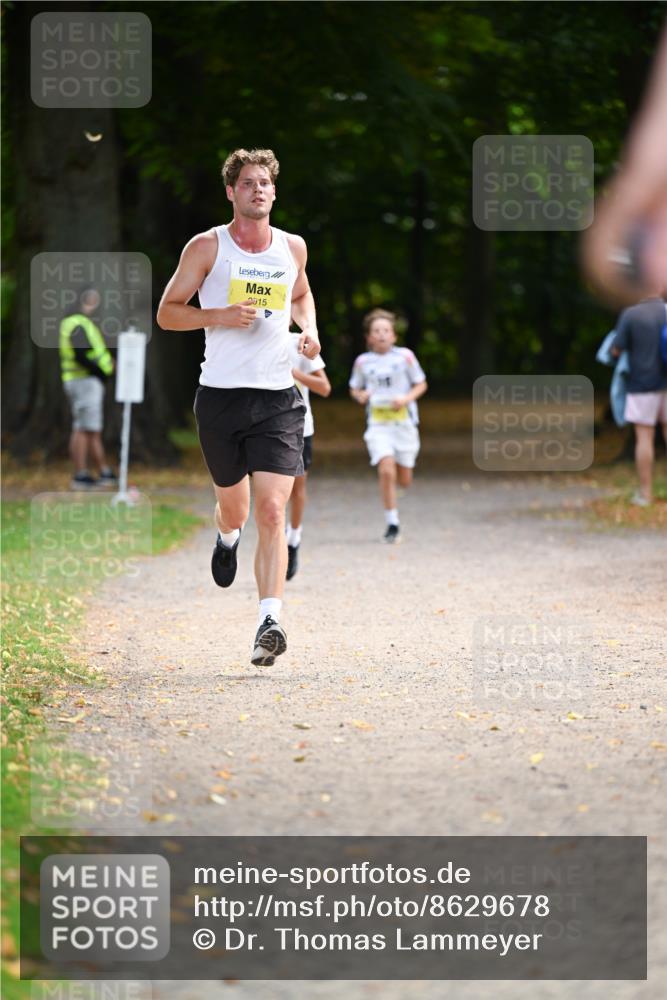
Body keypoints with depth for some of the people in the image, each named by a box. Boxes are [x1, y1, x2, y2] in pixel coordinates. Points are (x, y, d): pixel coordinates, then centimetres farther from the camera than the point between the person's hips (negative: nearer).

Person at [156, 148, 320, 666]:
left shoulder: (293, 247, 9)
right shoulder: (207, 247, -1)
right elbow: (167, 312, 1)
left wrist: (310, 330, 8)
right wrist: (221, 316, -15)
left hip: (278, 396, 1)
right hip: (220, 395, -1)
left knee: (272, 510, -13)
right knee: (233, 502, 14)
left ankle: (270, 620, -19)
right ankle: (228, 536, 53)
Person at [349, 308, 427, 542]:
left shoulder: (405, 356, -1)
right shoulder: (363, 361, 2)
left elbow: (421, 384, 7)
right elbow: (354, 389, 16)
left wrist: (407, 399, -11)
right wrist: (360, 396, -7)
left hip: (404, 422, 1)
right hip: (378, 424, 0)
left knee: (404, 480, 4)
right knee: (386, 470, -19)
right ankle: (392, 523, -10)